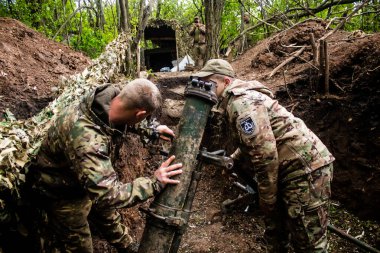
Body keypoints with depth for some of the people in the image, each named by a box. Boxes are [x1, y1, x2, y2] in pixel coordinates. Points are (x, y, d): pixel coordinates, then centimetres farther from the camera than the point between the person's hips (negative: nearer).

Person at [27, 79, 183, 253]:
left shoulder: (111, 96, -21)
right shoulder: (86, 138, -46)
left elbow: (126, 121, 5)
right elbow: (107, 194, -44)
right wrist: (154, 183, -36)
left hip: (89, 181, 8)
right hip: (62, 191, -8)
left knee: (109, 217, 27)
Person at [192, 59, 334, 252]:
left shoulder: (241, 102, -20)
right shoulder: (234, 101, 12)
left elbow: (265, 154, -25)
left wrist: (267, 199, -14)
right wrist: (232, 160, 12)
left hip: (306, 167, -10)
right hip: (289, 169, 10)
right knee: (275, 230, 21)